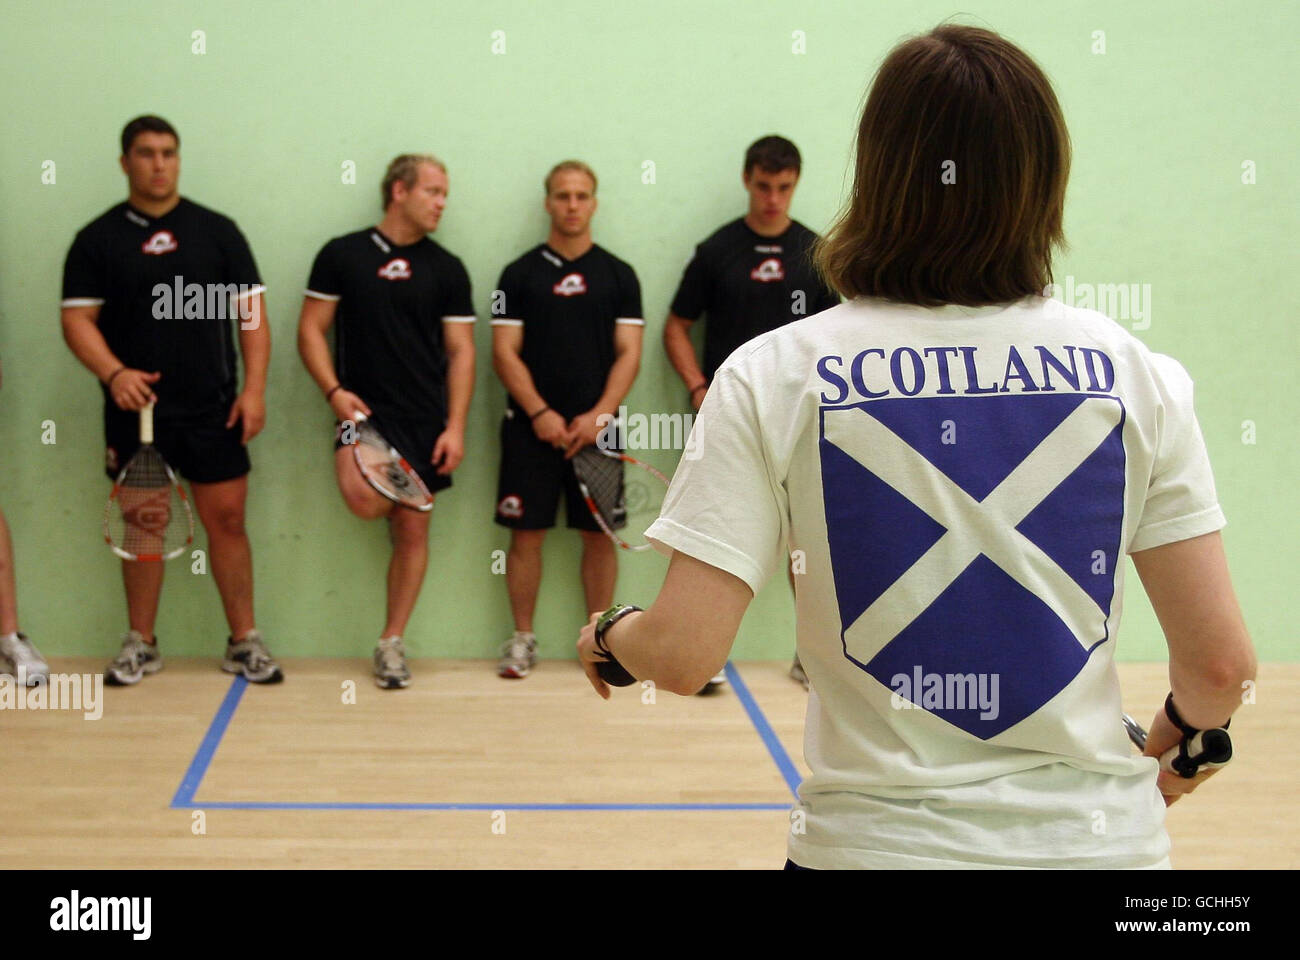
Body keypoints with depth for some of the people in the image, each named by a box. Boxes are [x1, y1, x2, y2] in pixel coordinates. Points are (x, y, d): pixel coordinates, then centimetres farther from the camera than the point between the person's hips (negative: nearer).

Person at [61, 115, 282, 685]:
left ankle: (244, 641, 9)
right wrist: (114, 373, -19)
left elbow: (251, 312, 5)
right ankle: (140, 644, 18)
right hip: (133, 409, 0)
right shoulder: (97, 239, 5)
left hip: (211, 409, 0)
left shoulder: (217, 231, 7)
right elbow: (77, 319, -1)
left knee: (227, 518, -1)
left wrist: (254, 388, -6)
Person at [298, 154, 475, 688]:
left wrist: (455, 427, -4)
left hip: (424, 419, 2)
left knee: (413, 530, 5)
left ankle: (391, 644, 18)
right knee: (364, 498, -32)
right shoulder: (342, 255, 3)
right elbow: (311, 330, 3)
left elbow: (460, 350, 6)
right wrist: (334, 391, -12)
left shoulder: (446, 269, 8)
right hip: (363, 412, -2)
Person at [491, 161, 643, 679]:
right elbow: (505, 351, 0)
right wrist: (539, 413, -12)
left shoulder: (619, 275, 7)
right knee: (526, 534, 1)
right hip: (531, 428, -1)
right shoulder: (520, 274, 5)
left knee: (599, 535, 4)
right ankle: (522, 638, 13)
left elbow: (629, 353, 2)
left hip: (597, 429, 1)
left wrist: (599, 414, -11)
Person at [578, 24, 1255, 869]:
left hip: (875, 838, -1)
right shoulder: (1133, 372, -5)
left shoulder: (771, 379, -9)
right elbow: (1221, 663, -4)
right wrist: (1181, 736, 18)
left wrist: (610, 634, 9)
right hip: (1103, 835, 2)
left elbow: (682, 656, -13)